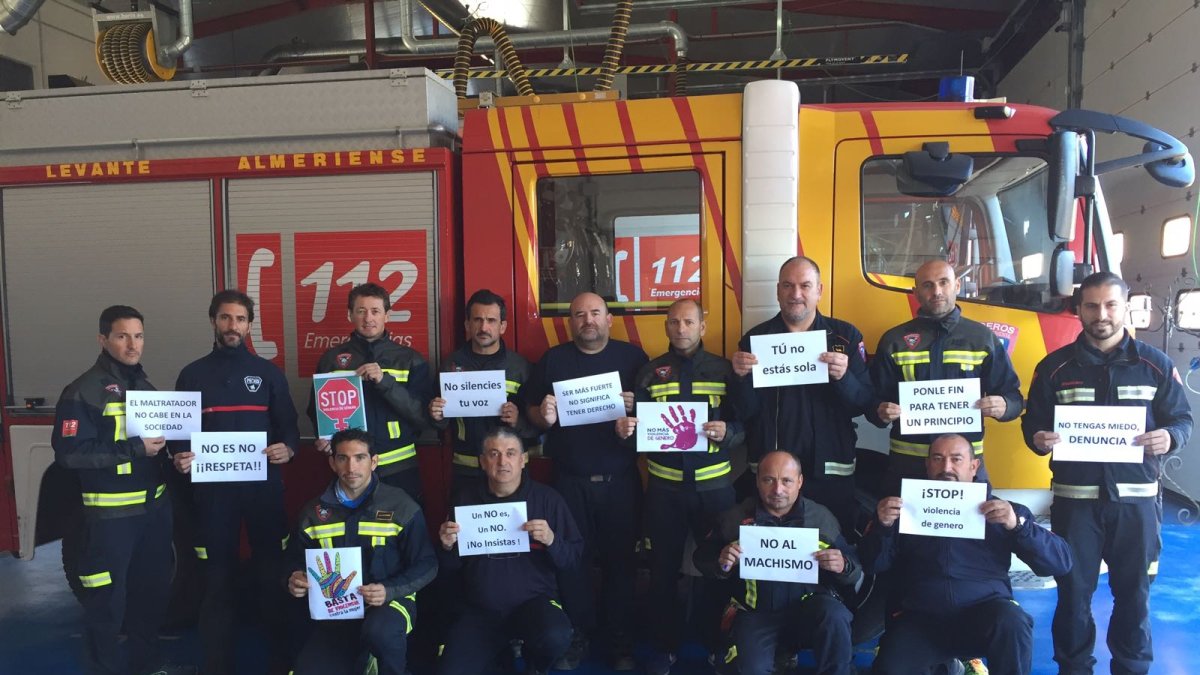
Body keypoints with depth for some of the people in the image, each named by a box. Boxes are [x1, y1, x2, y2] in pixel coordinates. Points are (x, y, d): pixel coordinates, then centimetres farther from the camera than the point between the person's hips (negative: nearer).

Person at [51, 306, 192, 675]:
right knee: (107, 599, 2)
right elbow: (69, 453, -19)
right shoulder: (83, 392, -10)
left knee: (154, 587, 17)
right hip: (110, 512, -7)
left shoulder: (145, 386, 13)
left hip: (154, 506, 7)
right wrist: (134, 449, -21)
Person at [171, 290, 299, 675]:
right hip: (212, 488, 1)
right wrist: (179, 458, -11)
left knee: (272, 572, 3)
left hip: (263, 486, 0)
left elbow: (289, 425, 5)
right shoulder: (192, 375, 8)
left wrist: (288, 449, -16)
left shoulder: (268, 372, 7)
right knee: (218, 577, 7)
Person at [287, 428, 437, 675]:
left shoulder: (401, 506, -6)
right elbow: (296, 560, 16)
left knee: (379, 631, -37)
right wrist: (294, 580, -9)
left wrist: (390, 591, -22)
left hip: (390, 600, -3)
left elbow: (426, 565, -6)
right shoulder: (314, 512, 5)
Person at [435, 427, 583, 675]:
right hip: (480, 609, 2)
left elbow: (574, 558, -4)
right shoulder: (467, 501, 4)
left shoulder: (547, 499, -4)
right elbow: (451, 566, 11)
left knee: (555, 637, -32)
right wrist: (447, 546, -10)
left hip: (534, 601, -2)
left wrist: (551, 540, -23)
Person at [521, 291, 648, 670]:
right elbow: (529, 410, 7)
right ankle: (578, 635, 23)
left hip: (620, 480, -1)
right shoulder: (552, 359, 7)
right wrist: (543, 417, -14)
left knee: (619, 557, 5)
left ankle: (620, 638, 19)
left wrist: (636, 407, -17)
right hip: (570, 480, 1)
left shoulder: (632, 356, 4)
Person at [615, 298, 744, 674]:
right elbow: (637, 424, 3)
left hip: (714, 486, -1)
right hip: (665, 487, 1)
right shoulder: (650, 373, 6)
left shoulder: (723, 369, 3)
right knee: (664, 568, 9)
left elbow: (744, 425, -1)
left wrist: (727, 432, -22)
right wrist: (624, 429, -18)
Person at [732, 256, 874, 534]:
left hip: (831, 472, 0)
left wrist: (844, 377, -21)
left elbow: (864, 404, -2)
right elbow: (742, 413, 1)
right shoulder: (755, 338, 2)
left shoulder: (845, 336, 2)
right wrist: (740, 376, -18)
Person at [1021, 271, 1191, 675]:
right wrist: (1038, 439, -17)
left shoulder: (1156, 364, 5)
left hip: (1137, 497, 0)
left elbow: (1182, 419, 7)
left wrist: (1170, 438, -16)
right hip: (1074, 497, 0)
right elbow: (1032, 421, 6)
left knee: (1134, 589, 10)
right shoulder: (1055, 366, 5)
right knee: (1074, 589, 7)